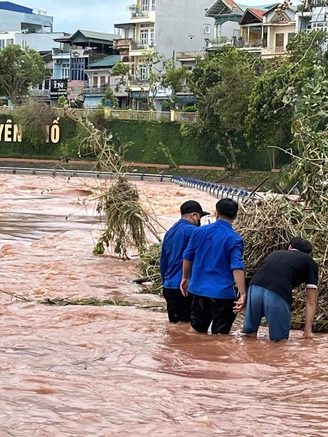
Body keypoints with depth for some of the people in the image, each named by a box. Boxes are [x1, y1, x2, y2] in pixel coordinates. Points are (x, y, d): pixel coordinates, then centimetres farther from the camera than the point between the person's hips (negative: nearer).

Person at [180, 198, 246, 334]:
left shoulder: (199, 231, 2)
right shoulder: (234, 239, -10)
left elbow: (187, 256, 10)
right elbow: (237, 268, -20)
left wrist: (185, 278, 24)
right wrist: (243, 294, -23)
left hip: (198, 289, 4)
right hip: (222, 293, -4)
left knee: (197, 331, 17)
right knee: (220, 335, 3)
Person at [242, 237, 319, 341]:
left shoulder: (275, 253, 39)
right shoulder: (310, 263, 28)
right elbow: (311, 301, 24)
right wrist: (308, 331, 27)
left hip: (255, 288, 4)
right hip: (278, 294, -4)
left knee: (249, 335, 18)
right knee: (279, 339, 10)